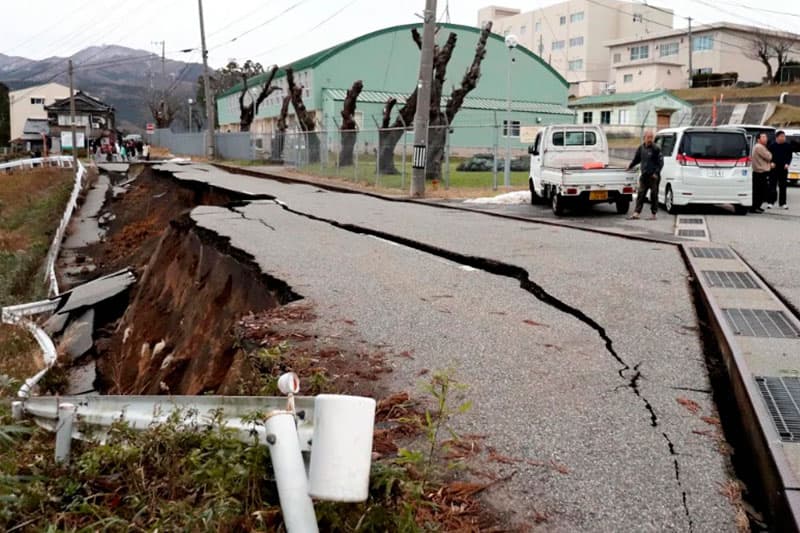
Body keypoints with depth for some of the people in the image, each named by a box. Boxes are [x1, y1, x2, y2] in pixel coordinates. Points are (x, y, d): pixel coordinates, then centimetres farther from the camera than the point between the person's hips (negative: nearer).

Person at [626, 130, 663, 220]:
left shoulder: (656, 149, -7)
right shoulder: (641, 148, 9)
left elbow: (660, 162, -8)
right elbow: (636, 159, 25)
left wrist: (656, 172, -14)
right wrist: (630, 166, 23)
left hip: (653, 176, -5)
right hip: (644, 176, 5)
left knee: (654, 195, 1)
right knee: (640, 194, 2)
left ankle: (654, 214, 8)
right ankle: (636, 213, 2)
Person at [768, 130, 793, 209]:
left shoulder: (788, 146, 6)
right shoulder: (772, 146, 1)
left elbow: (790, 156, 6)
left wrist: (787, 164, -9)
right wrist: (771, 163, -13)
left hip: (783, 168, 2)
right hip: (774, 168, -2)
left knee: (783, 186, 6)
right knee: (772, 185, -1)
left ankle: (782, 203, 11)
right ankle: (770, 202, 3)